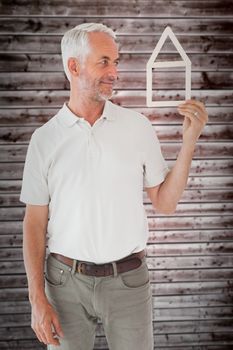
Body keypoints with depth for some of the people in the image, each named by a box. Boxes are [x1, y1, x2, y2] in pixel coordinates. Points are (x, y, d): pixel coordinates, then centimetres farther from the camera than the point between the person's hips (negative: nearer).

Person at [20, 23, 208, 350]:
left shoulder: (138, 126, -2)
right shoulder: (45, 138, -3)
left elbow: (165, 203, 0)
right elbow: (35, 222, 0)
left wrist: (189, 140, -11)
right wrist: (37, 300, -5)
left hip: (128, 279, 1)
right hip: (65, 280, 0)